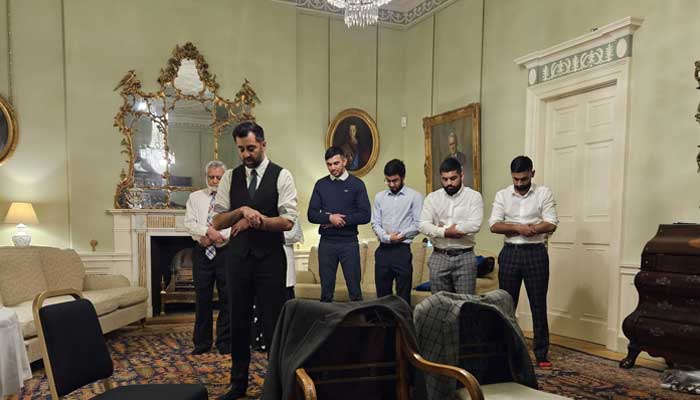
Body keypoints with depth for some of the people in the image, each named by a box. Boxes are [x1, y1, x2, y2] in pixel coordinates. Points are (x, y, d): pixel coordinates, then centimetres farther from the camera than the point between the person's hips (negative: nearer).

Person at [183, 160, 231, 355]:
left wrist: (216, 236, -15)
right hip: (202, 252, 2)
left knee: (226, 299, 2)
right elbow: (190, 223, 0)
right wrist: (208, 231, -16)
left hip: (225, 252, -2)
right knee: (202, 299, 7)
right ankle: (202, 343, 19)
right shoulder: (195, 197, 11)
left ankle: (225, 343, 14)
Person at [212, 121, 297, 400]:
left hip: (270, 257, -4)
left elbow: (288, 221, -13)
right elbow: (218, 221, 1)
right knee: (239, 320, 14)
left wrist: (251, 220, -14)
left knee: (273, 321, 3)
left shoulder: (281, 176, -5)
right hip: (238, 256, 4)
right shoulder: (230, 177, 6)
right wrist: (242, 211, -15)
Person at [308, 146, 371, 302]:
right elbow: (312, 215, 3)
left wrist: (341, 220, -10)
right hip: (326, 242, 2)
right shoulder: (321, 184, 8)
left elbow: (365, 215, -6)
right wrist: (330, 218, -14)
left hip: (349, 242, -2)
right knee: (326, 290, 8)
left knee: (354, 289, 1)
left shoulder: (356, 184, 1)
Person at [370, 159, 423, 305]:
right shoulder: (379, 197, 11)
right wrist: (387, 237, -9)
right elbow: (375, 223, 7)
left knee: (403, 296, 2)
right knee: (382, 294, 11)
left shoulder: (415, 197, -1)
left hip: (402, 250, -4)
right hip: (383, 249, 4)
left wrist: (400, 235, -11)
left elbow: (419, 224, -6)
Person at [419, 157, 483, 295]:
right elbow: (423, 225, -4)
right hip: (439, 256, 2)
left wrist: (444, 229, -9)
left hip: (464, 257, -2)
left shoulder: (473, 196, 0)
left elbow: (475, 225, -14)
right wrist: (446, 232, -16)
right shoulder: (432, 198, 7)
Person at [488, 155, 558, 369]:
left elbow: (551, 224, -9)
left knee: (539, 305, 4)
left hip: (535, 253, -1)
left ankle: (541, 354, 15)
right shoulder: (502, 195, 5)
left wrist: (528, 229, -21)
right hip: (510, 253, 2)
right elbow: (494, 225, -5)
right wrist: (518, 228, -19)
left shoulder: (544, 193, 1)